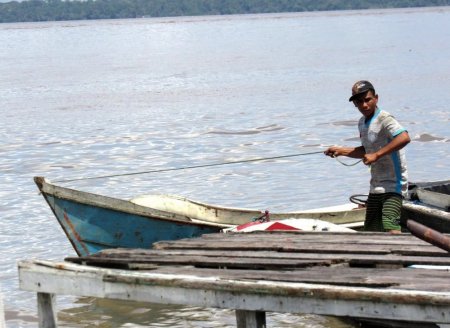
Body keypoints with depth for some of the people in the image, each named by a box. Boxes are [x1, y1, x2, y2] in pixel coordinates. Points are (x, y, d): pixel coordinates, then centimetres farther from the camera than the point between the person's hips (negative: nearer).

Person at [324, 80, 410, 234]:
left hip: (393, 185, -9)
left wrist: (376, 155, -32)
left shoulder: (384, 119, -15)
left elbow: (404, 138, -34)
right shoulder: (362, 123, 13)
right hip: (376, 186, 9)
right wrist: (342, 151, 20)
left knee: (390, 226, -27)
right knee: (371, 229, 14)